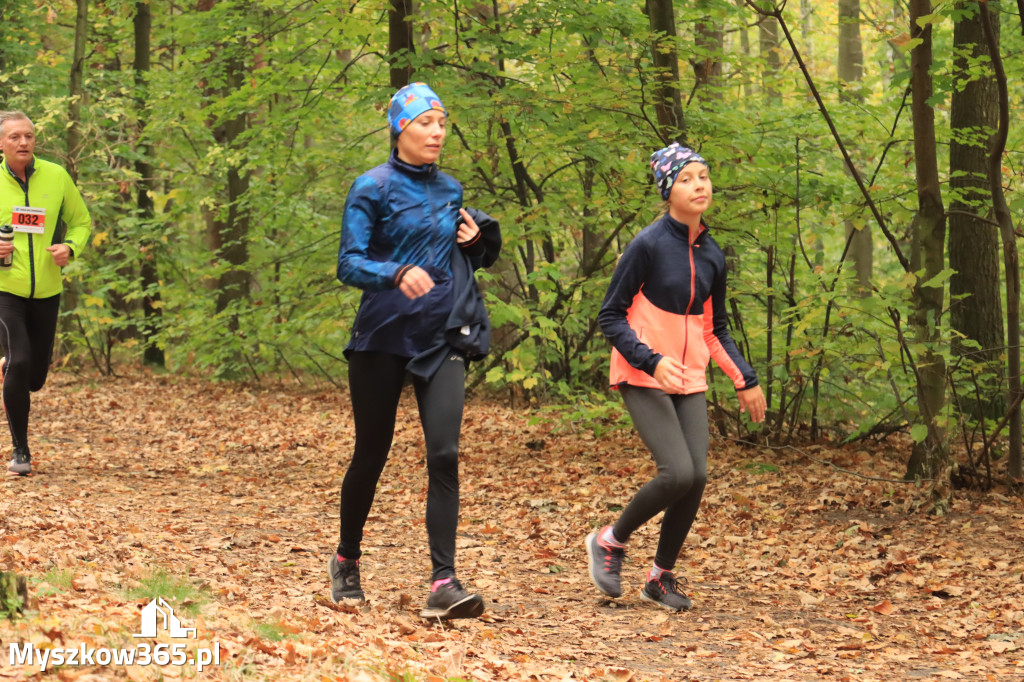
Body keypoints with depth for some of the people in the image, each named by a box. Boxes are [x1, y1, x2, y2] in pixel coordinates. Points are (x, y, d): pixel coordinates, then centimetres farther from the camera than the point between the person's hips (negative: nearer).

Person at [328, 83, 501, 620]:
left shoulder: (450, 190, 12)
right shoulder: (374, 188, -4)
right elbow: (349, 262, -13)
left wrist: (479, 238, 3)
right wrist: (398, 274, -31)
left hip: (441, 338, 3)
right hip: (383, 334, -3)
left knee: (444, 454, -11)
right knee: (371, 452, 7)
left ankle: (444, 584, -12)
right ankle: (346, 561, 30)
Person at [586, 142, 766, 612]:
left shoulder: (712, 255, 8)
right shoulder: (648, 245, -11)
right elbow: (611, 317, -9)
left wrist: (745, 380, 13)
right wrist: (652, 361, -20)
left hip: (689, 381, 6)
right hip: (643, 378, -6)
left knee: (697, 476, -5)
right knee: (678, 472, -19)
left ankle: (661, 576, 13)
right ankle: (611, 540, 6)